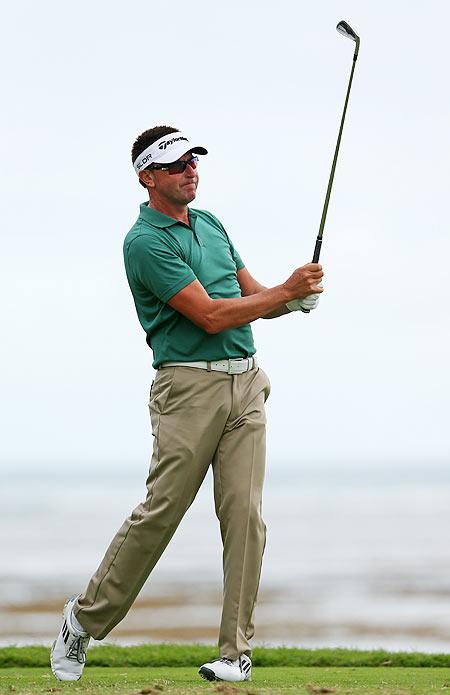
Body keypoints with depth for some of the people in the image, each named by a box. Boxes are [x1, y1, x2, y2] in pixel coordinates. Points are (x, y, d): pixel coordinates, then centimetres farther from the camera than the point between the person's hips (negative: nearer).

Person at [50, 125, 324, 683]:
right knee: (159, 511, -6)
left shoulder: (210, 223, 17)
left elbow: (253, 297, 20)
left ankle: (236, 650, 0)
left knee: (245, 513, -3)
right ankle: (85, 619, 11)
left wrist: (295, 297, -2)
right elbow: (210, 316, -16)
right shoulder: (145, 242, -9)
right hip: (190, 386, -6)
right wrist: (285, 291, -11)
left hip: (246, 385, 6)